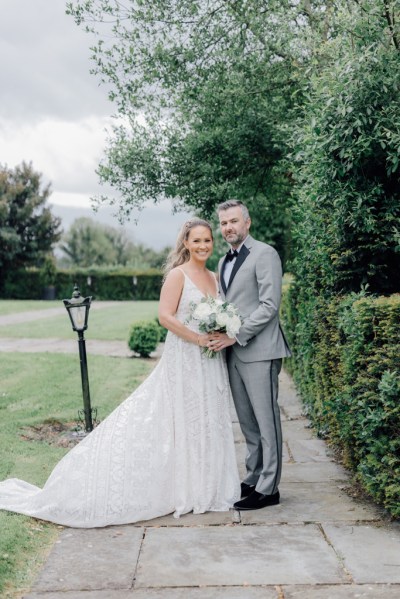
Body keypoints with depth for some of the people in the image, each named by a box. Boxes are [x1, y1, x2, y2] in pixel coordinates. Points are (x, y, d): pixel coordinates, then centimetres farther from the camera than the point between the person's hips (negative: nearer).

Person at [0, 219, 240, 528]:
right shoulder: (178, 274, -9)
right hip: (184, 361, -7)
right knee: (181, 422, 1)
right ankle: (185, 489, 13)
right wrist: (199, 339, -18)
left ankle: (205, 488, 23)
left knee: (208, 423, 11)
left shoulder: (214, 277, 12)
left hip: (211, 363, 7)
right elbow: (165, 316, -17)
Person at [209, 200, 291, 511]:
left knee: (266, 421, -1)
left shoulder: (264, 254, -7)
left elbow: (269, 305, -14)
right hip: (233, 353, 8)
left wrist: (236, 335, -17)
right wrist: (219, 335, 4)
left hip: (258, 351, -8)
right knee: (248, 422, 14)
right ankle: (253, 479, 23)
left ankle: (268, 489, 5)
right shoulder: (224, 262, 18)